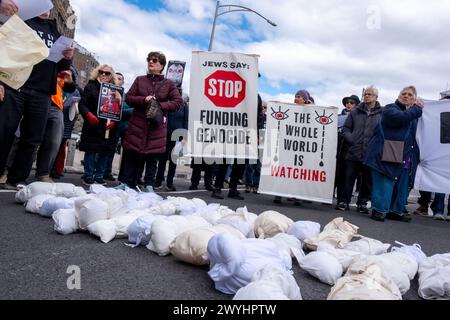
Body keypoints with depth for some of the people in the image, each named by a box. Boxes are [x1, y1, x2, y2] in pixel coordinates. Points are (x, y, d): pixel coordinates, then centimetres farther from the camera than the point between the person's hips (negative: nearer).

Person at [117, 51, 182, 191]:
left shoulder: (168, 84, 4)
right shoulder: (139, 80, 11)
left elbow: (178, 102, -2)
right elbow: (128, 98, 6)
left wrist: (160, 105, -14)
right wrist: (144, 100, -12)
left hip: (157, 127, -1)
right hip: (137, 125, 2)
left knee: (152, 158, 3)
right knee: (131, 156, 3)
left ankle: (149, 186, 14)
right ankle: (126, 183, 13)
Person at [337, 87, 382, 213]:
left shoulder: (382, 114, 2)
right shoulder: (355, 112, 10)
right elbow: (346, 129, 10)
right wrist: (352, 140, -5)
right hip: (353, 152, 1)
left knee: (367, 181, 9)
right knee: (349, 178, 4)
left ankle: (362, 203, 22)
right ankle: (344, 202, 14)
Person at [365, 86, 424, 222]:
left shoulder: (414, 114, 23)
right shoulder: (390, 108, 1)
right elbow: (400, 118, -20)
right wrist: (417, 109, -10)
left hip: (405, 158, 8)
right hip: (387, 156, -7)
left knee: (402, 185, 10)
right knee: (384, 184, -9)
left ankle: (396, 211, 19)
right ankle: (379, 210, -3)